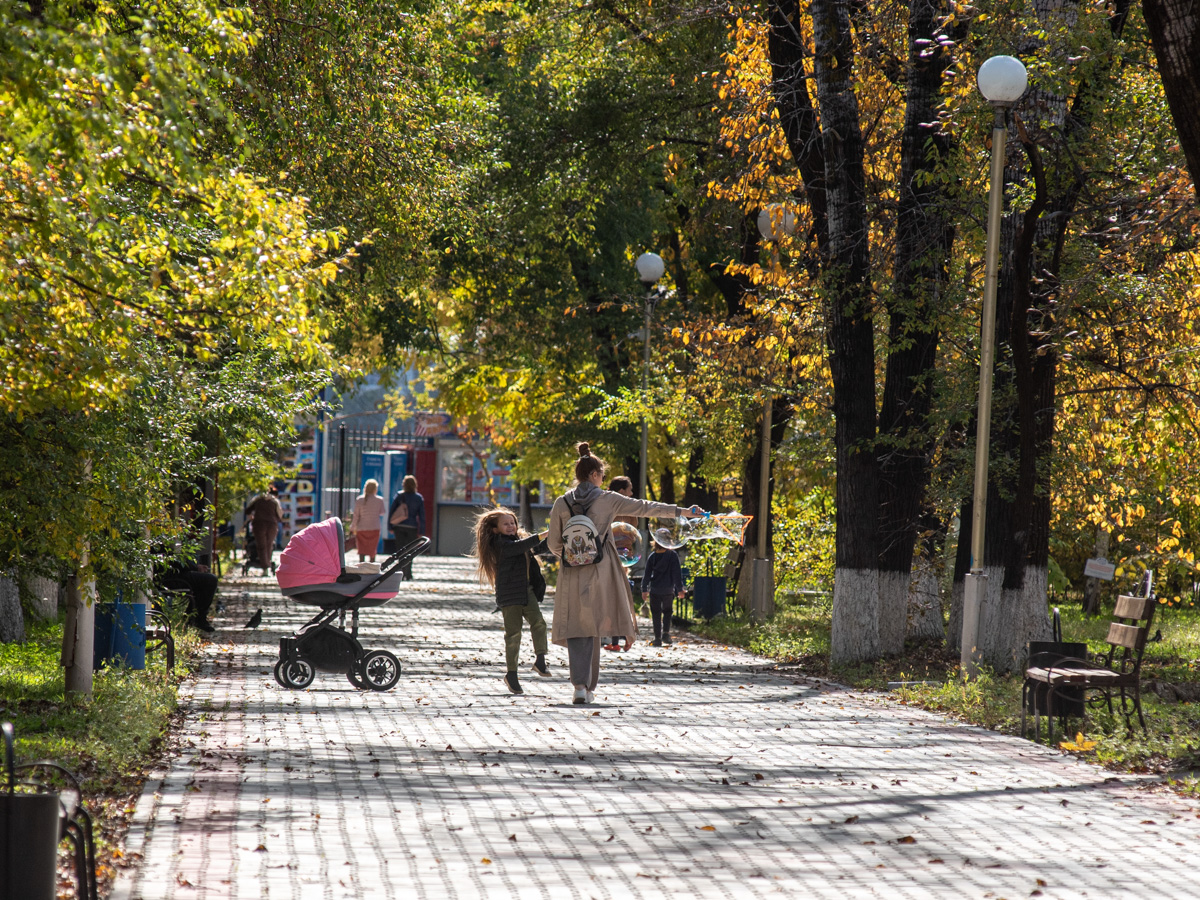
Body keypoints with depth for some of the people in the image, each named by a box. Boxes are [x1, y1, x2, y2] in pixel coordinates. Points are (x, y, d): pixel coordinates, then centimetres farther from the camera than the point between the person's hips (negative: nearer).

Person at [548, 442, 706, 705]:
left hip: (571, 575, 0)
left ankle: (580, 684, -16)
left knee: (576, 628, 1)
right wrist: (681, 511, 11)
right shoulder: (607, 500, -2)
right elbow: (644, 507, 4)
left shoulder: (561, 504, 2)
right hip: (598, 574, 0)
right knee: (593, 629, 10)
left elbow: (554, 544, 7)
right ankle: (588, 686, 12)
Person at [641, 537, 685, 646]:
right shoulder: (672, 555, -6)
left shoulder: (652, 557, 1)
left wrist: (644, 589, 8)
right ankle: (666, 632, -3)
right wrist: (679, 589, -2)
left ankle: (658, 638, 4)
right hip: (668, 590, -1)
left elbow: (647, 574, 3)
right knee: (667, 612, 16)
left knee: (656, 614, 7)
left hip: (655, 589, 1)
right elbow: (677, 573, -6)